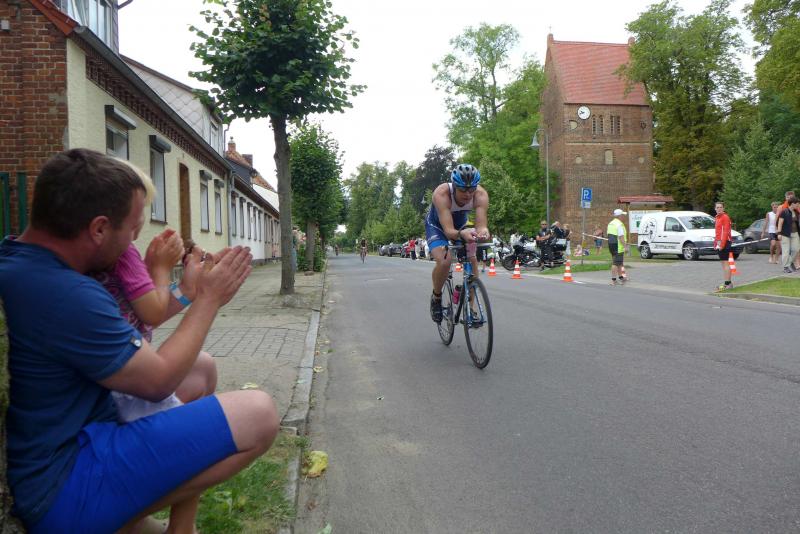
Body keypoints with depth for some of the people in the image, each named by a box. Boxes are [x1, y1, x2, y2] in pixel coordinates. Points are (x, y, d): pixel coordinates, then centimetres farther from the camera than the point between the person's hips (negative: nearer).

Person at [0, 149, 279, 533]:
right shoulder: (64, 295, -28)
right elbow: (160, 380, -16)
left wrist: (188, 293, 9)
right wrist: (209, 299, -6)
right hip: (61, 488, -10)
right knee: (257, 415, -21)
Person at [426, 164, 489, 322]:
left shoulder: (481, 195, -31)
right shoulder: (442, 194, -39)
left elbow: (481, 224, -39)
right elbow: (448, 230, -46)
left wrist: (482, 232, -63)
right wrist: (461, 234, -67)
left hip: (460, 225, 4)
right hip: (437, 226, -4)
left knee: (472, 259, -14)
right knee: (444, 261, -27)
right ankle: (436, 297, 1)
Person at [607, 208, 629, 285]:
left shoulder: (610, 223, 13)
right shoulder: (619, 224, -16)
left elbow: (608, 234, 19)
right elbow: (621, 237, -22)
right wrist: (625, 246, -20)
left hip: (611, 245, 9)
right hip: (618, 246, -9)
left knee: (619, 262, 20)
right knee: (616, 263, -5)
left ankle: (620, 277, 29)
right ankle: (613, 280, -4)